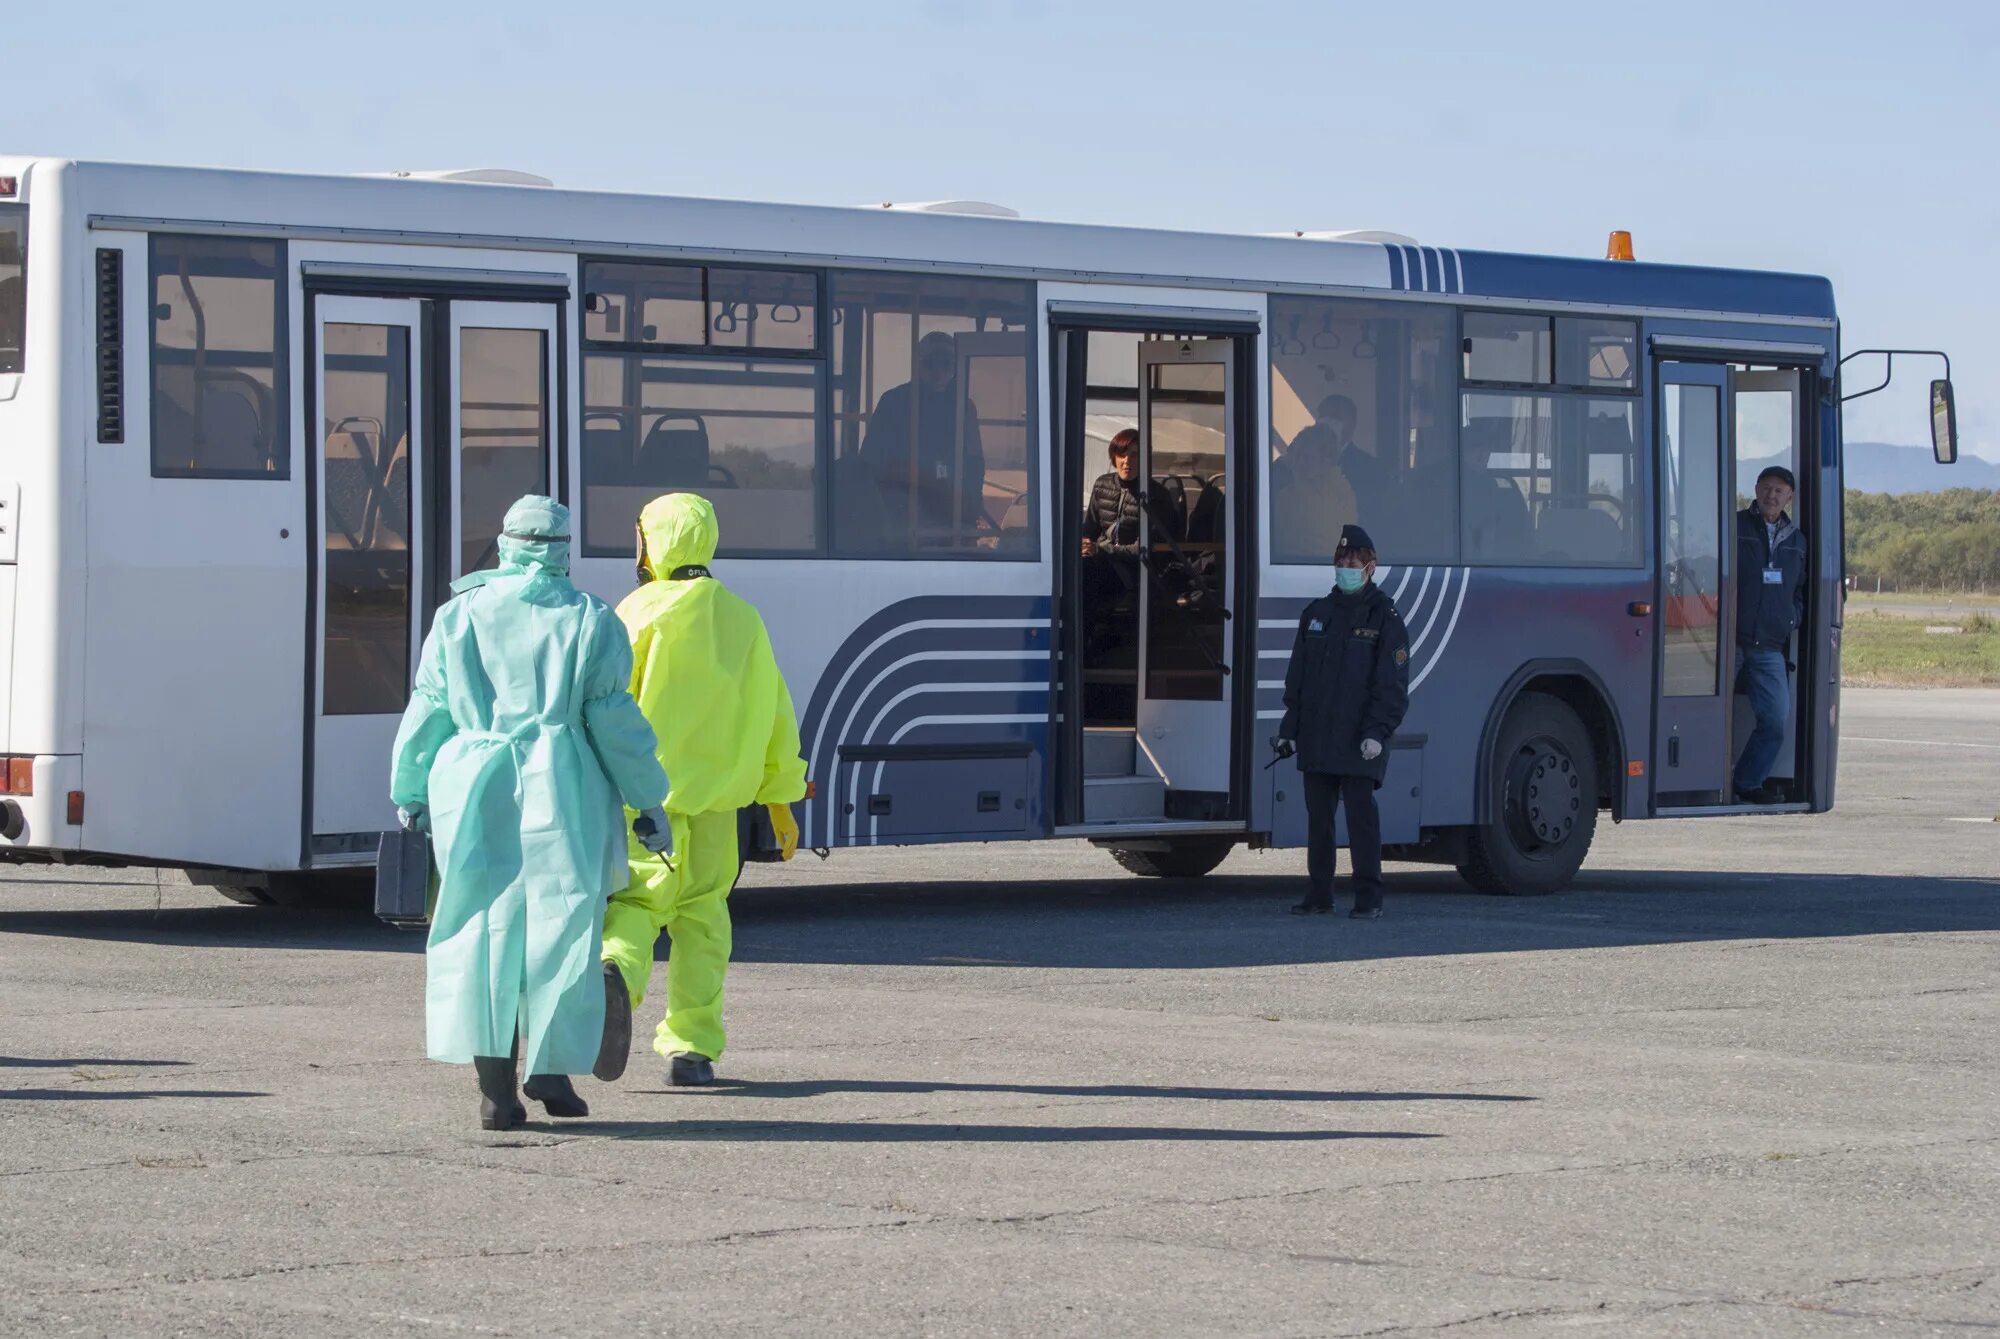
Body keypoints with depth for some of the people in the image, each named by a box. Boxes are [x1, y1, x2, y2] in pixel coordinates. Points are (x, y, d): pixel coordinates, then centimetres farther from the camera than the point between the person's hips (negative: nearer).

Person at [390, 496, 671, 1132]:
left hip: (474, 793, 2)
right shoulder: (590, 621, 1)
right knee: (559, 924, 8)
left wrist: (410, 791, 19)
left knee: (482, 931, 3)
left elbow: (428, 713, 8)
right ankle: (551, 1067, 8)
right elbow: (614, 723, -1)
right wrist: (648, 799, 7)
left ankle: (495, 1086, -4)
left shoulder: (459, 615, 6)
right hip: (563, 793, -1)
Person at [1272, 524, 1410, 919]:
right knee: (1318, 816, 9)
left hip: (1358, 742, -5)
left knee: (1361, 815, -6)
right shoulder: (1316, 614, 14)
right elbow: (1296, 678, 17)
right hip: (1316, 738, 5)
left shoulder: (1383, 617, -1)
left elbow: (1392, 683, -5)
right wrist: (1289, 730, 11)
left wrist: (1377, 732, -14)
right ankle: (1319, 893, 16)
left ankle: (1368, 897, -2)